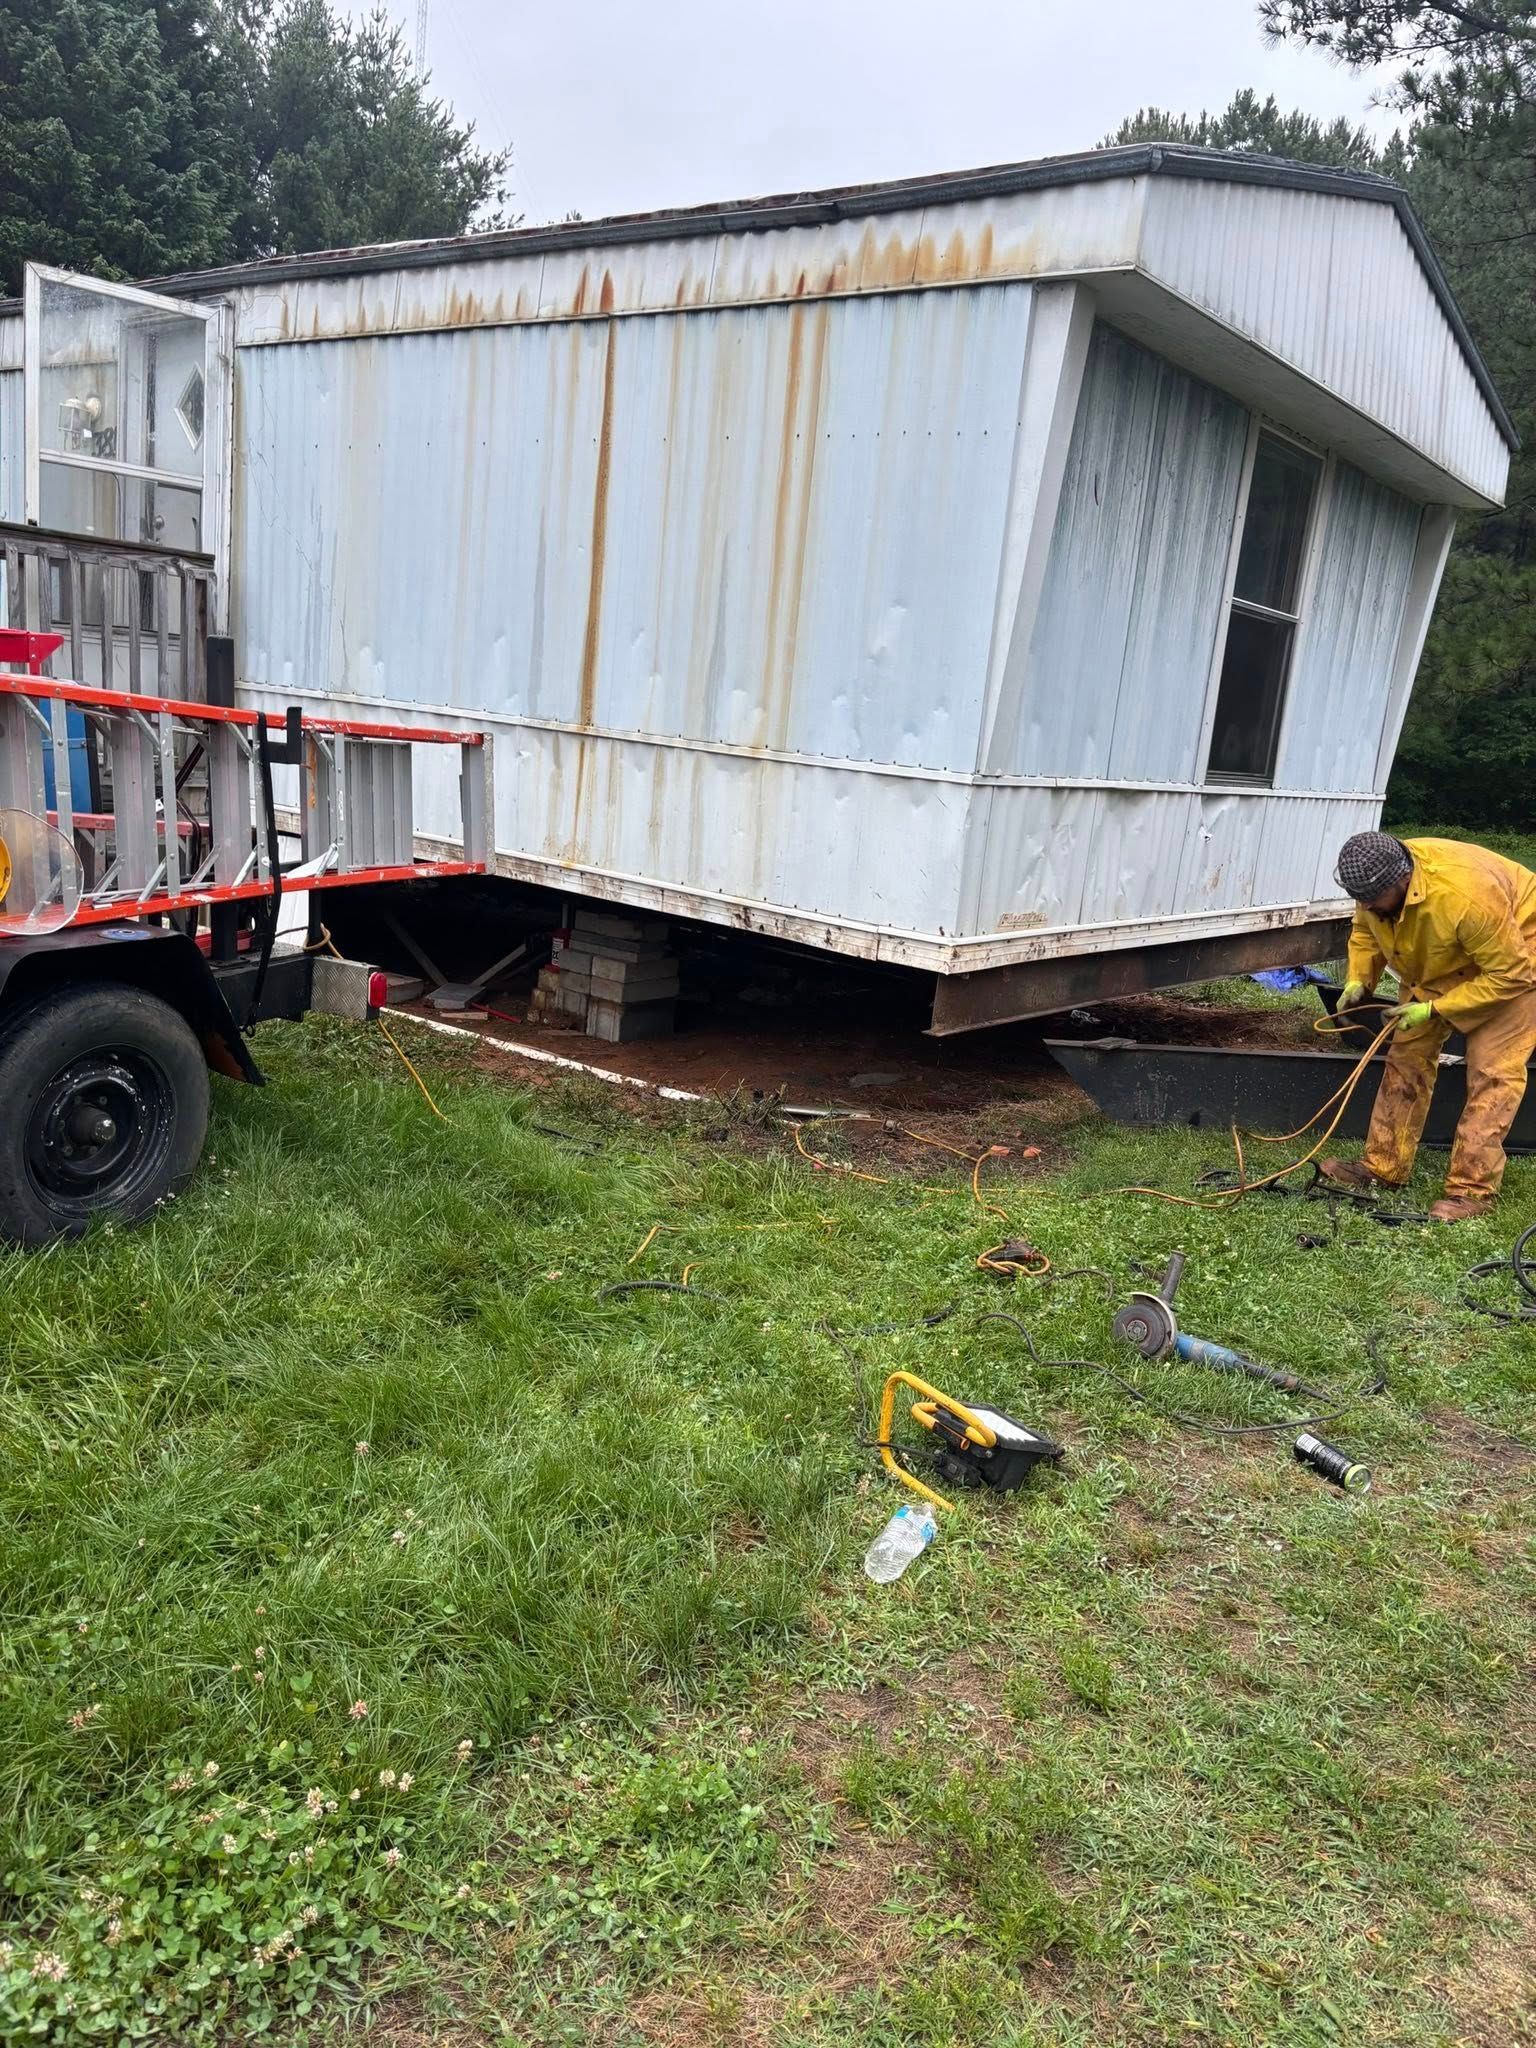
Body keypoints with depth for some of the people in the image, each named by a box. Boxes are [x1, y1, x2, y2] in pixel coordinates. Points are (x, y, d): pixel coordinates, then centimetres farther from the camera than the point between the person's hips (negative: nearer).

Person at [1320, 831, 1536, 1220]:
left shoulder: (1466, 894, -42)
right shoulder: (1375, 886, -21)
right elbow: (1365, 932, 2)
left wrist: (1433, 1008, -31)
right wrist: (1359, 980, -14)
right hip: (1438, 965, 7)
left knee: (1492, 1072, -13)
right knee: (1408, 1056, 4)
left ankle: (1472, 1188, -11)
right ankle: (1383, 1166, 11)